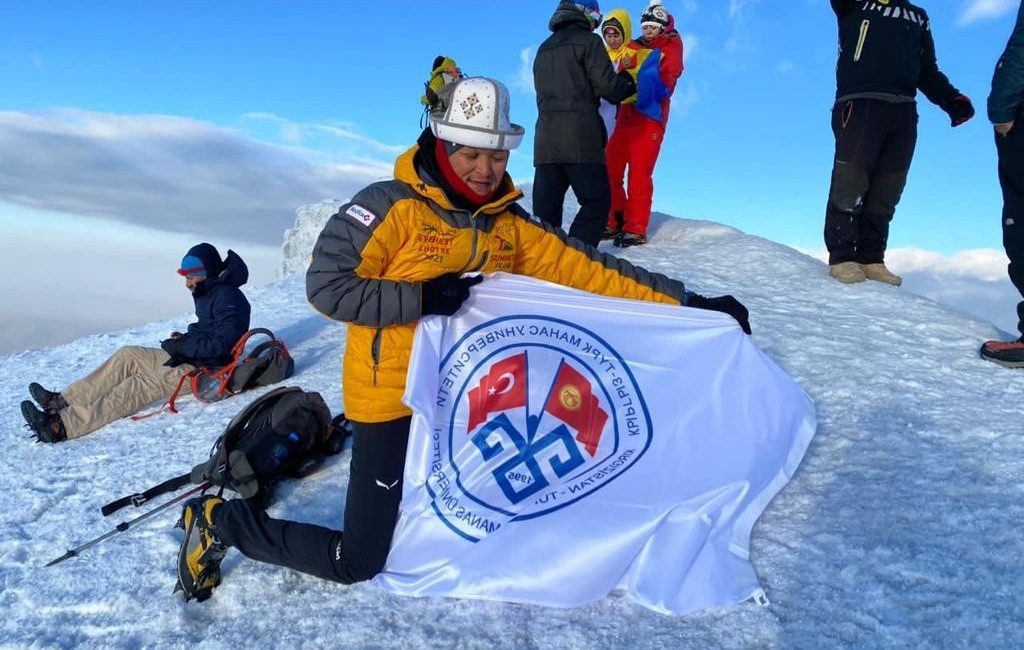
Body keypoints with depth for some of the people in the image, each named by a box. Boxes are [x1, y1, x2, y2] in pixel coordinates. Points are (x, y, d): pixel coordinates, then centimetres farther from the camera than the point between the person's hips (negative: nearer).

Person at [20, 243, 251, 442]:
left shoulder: (228, 298, -19)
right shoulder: (209, 293, 13)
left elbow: (220, 344, -26)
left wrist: (182, 346, -18)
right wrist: (184, 340, 4)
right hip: (190, 358, 11)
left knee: (142, 384, -23)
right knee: (128, 355, 4)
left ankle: (61, 426, -30)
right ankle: (63, 401, 0)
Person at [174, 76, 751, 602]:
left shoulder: (511, 227, 2)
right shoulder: (393, 206, -14)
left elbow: (589, 272, -2)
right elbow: (327, 286, -18)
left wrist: (685, 304, -7)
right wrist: (421, 298, -25)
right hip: (393, 400, -6)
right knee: (357, 563, 2)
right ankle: (224, 521, 20)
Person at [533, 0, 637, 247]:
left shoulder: (544, 49, 22)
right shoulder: (588, 41, 1)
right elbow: (606, 86, -7)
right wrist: (627, 82, 15)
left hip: (546, 139, 6)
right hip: (580, 137, -6)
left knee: (546, 206, 6)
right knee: (596, 201, -3)